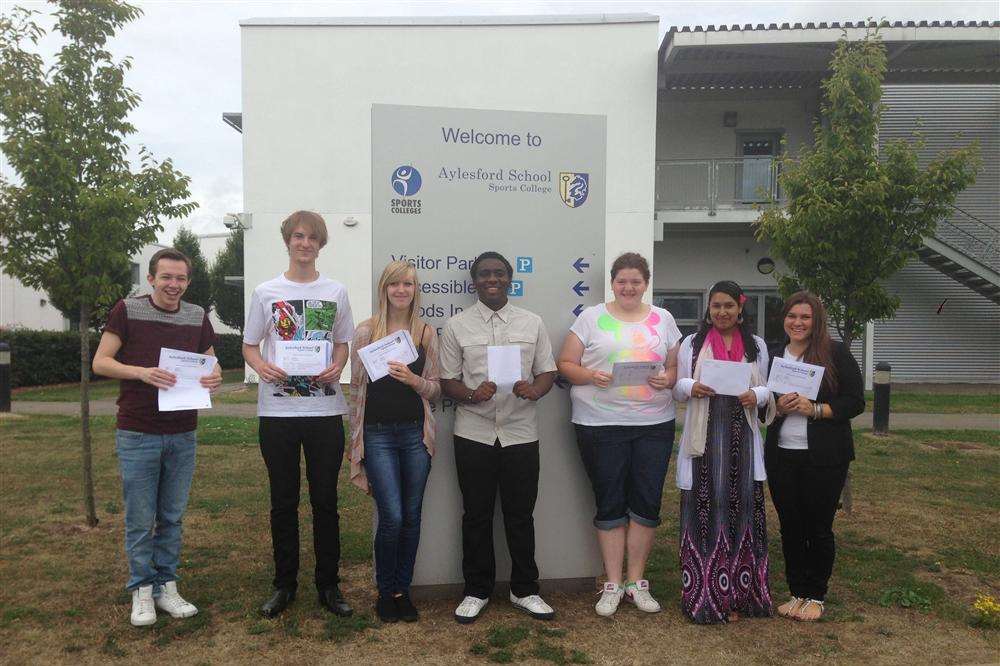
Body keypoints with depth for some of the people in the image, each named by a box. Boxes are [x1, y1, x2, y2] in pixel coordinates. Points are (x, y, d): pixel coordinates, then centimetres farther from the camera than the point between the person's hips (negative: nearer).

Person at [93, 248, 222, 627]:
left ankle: (166, 587, 25)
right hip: (137, 435, -3)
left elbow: (211, 361, 13)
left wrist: (215, 376, -11)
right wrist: (142, 372, -24)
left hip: (183, 435, 3)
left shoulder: (198, 316, 5)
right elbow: (100, 362, -6)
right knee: (140, 519, 5)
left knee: (172, 517, 12)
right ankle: (141, 590, 21)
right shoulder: (127, 310, -4)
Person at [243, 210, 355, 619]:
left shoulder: (336, 292, 7)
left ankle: (328, 584, 20)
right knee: (283, 502, 10)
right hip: (277, 410, 0)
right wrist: (262, 367, -14)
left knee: (325, 501, 7)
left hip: (325, 409, 0)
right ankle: (284, 584, 24)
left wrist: (336, 368, -9)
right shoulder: (266, 292, 5)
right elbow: (249, 345, 8)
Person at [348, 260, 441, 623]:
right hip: (378, 434, -2)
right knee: (392, 517, -6)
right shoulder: (366, 331, 0)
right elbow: (356, 386, 5)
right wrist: (356, 439, 5)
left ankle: (403, 590, 26)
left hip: (416, 433, 3)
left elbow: (436, 389, 9)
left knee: (411, 517, 8)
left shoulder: (426, 333, 7)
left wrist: (414, 380, -13)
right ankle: (385, 592, 17)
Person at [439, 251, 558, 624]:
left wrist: (534, 390, -15)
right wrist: (472, 395, -18)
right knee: (476, 516, 10)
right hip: (474, 435, 0)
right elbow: (447, 381, 2)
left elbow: (547, 372, 8)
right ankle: (476, 591, 26)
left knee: (520, 516, 9)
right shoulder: (456, 326, 3)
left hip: (521, 433, 1)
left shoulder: (532, 323, 7)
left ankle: (525, 590, 26)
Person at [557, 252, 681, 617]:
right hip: (601, 424, -2)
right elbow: (566, 363, 1)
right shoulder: (591, 317, 3)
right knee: (610, 504, 4)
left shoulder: (663, 319, 11)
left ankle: (636, 581, 22)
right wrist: (590, 376, -17)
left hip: (654, 424, 3)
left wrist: (668, 379, -9)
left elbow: (676, 367, 13)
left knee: (647, 503, 5)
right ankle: (613, 584, 18)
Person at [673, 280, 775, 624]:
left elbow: (768, 389, 12)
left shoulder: (756, 345, 12)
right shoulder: (692, 344, 7)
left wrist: (756, 396, -10)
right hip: (704, 437, -1)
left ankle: (736, 593, 16)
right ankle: (704, 593, 10)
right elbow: (677, 386, 7)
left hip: (741, 438, 2)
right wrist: (692, 387, -15)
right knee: (704, 508, -1)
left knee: (741, 508, 3)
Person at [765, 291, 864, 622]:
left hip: (825, 457, -3)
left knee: (819, 527, 5)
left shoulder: (836, 353, -2)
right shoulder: (773, 356, 9)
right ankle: (797, 592, 24)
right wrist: (778, 407, -10)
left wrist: (814, 409, -18)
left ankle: (816, 596, 22)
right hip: (781, 455, 3)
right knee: (790, 526, 9)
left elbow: (856, 402, -5)